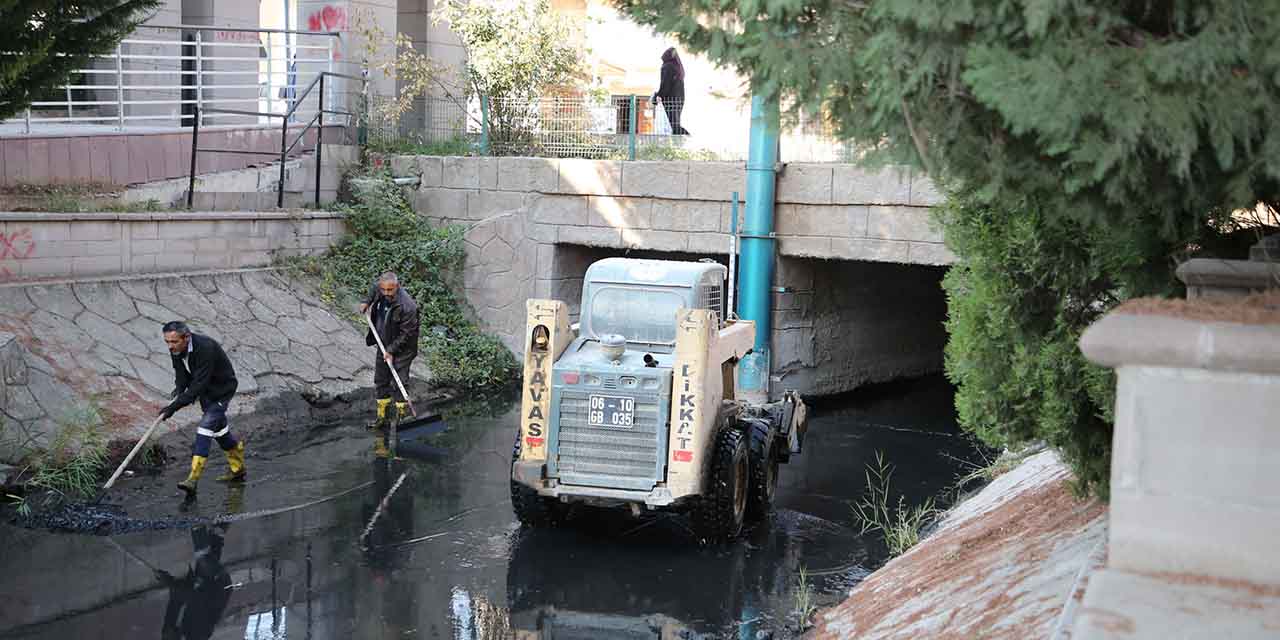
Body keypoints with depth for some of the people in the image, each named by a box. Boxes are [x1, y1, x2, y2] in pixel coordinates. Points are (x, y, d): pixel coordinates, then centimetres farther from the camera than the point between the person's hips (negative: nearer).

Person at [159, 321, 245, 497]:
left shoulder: (205, 348, -36)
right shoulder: (176, 350, -12)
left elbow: (199, 385, -37)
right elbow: (181, 375, 3)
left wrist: (175, 406, -39)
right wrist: (178, 390, -18)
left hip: (221, 390, -8)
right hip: (205, 391, 8)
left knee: (205, 428, -18)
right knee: (218, 428, 18)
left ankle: (193, 479, -20)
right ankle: (238, 470, 34)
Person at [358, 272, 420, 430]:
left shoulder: (407, 307, -30)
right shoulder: (380, 291, -9)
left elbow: (406, 334, -22)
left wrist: (392, 351, -20)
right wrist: (367, 301, 10)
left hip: (401, 350, -8)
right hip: (384, 346, 8)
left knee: (398, 385, -9)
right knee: (380, 382, 14)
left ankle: (402, 418, 2)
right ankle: (382, 417, 26)